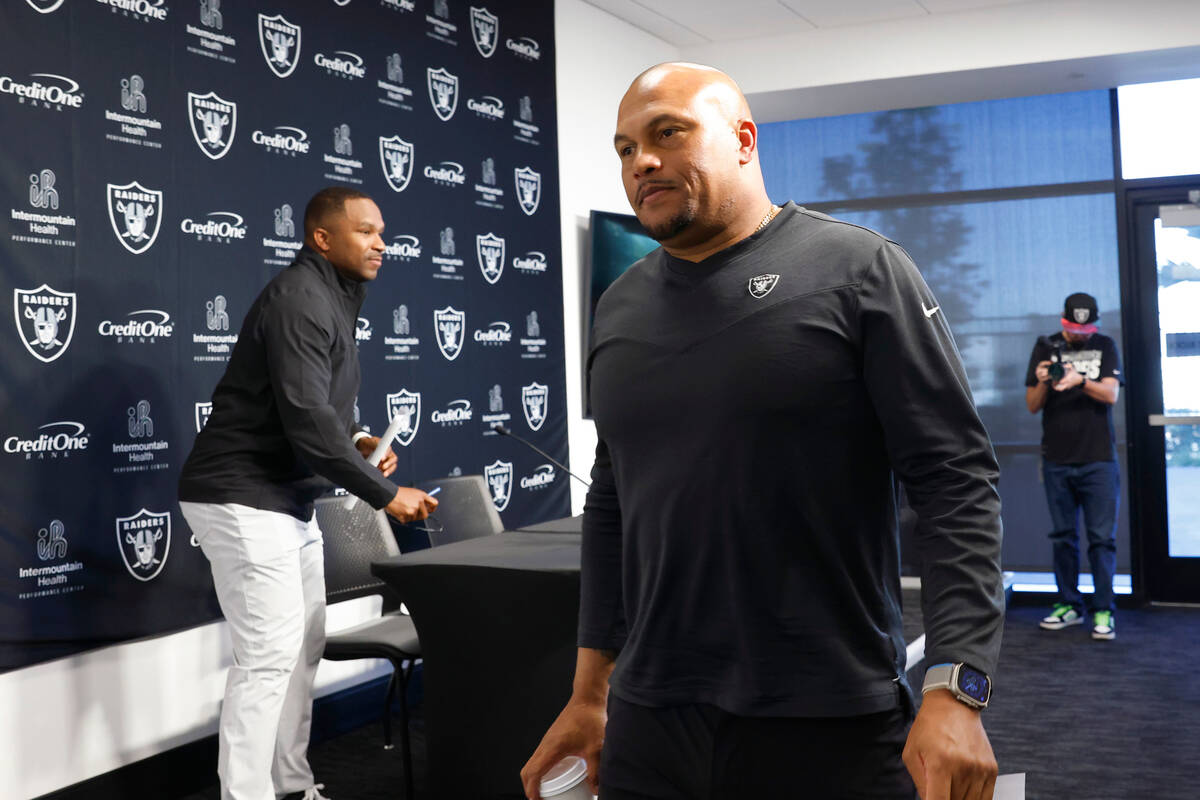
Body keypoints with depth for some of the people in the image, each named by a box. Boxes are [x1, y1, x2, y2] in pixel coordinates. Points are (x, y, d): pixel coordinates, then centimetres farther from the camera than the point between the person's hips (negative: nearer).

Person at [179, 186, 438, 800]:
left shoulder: (332, 301, 15)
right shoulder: (299, 298, -17)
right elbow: (304, 418, -26)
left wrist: (355, 443, 3)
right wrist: (383, 493, -21)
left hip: (287, 500, 10)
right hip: (243, 499, -10)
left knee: (305, 646, 12)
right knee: (270, 654, -10)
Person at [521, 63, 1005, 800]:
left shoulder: (857, 270, -5)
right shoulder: (619, 310, 10)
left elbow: (957, 479, -10)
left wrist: (956, 691, -18)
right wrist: (590, 694, 14)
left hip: (833, 730, -4)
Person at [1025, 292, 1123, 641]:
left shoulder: (1105, 347, 6)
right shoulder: (1046, 348, 7)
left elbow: (1111, 394, -7)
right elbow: (1032, 406, 5)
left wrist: (1080, 381, -25)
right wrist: (1043, 383, -16)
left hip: (1098, 459, -2)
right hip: (1057, 460, 2)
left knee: (1102, 537, -3)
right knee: (1062, 536, 8)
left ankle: (1103, 610, 1)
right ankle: (1069, 605, 16)